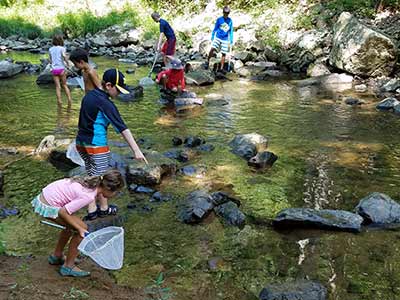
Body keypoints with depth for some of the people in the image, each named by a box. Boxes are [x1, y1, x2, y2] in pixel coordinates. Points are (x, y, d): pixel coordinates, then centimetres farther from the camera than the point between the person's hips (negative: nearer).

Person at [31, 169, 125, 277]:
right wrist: (79, 229, -12)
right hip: (48, 207, -9)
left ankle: (56, 256, 39)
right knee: (83, 228, -3)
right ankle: (68, 267, 9)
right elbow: (63, 212, -22)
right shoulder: (88, 196, -24)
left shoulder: (93, 182, 0)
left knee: (72, 225, 23)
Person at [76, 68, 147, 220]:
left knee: (91, 177, 16)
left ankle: (91, 210, 22)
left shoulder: (89, 95, 7)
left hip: (81, 142, 8)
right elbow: (122, 128, -23)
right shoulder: (105, 103, -18)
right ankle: (104, 208, 26)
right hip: (97, 145, -8)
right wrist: (136, 150, -26)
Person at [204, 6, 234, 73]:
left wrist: (231, 40, 9)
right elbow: (215, 29, 7)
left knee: (224, 54, 2)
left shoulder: (230, 21, 2)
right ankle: (207, 61, 1)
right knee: (212, 49, -21)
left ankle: (221, 68, 12)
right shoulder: (219, 19, -2)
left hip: (225, 39, 1)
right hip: (217, 37, -1)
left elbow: (231, 31, 10)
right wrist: (212, 37, 9)